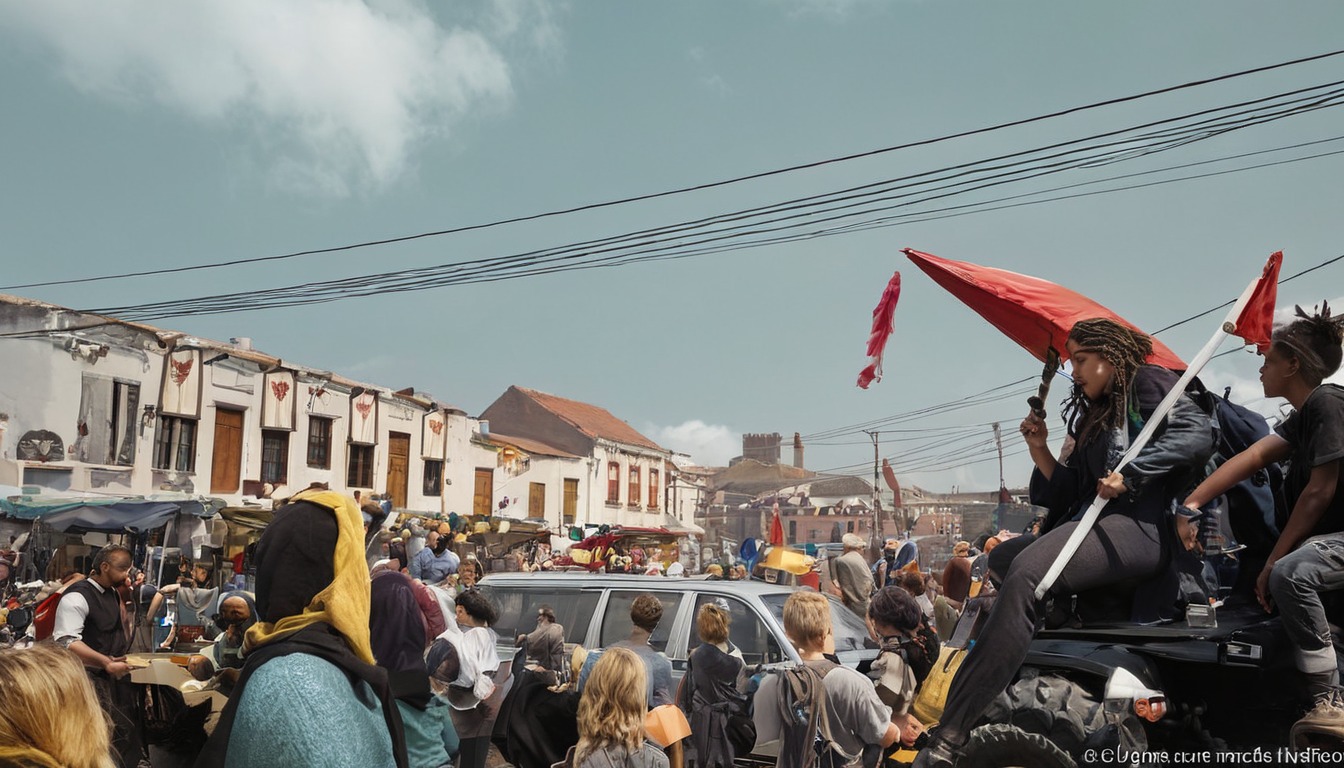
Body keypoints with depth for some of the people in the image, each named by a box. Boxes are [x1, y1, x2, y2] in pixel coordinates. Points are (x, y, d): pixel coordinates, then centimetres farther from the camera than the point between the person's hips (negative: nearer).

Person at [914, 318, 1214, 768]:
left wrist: (1128, 475, -17)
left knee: (1026, 574, -31)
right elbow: (1070, 494, 24)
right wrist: (1039, 449, 13)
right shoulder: (1092, 418, 30)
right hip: (1099, 526, 11)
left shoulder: (1147, 383, 8)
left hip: (1141, 526, -11)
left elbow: (1197, 433, -11)